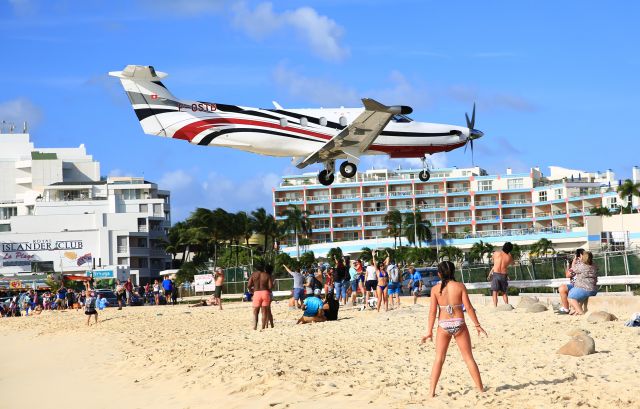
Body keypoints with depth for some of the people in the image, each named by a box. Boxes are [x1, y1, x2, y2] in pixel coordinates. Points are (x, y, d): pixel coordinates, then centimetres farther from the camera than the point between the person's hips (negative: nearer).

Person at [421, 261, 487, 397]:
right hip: (459, 324, 0)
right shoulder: (460, 286, -4)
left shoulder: (435, 289, -3)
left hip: (443, 325, 0)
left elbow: (432, 311, -5)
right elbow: (468, 307, -6)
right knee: (468, 357, 10)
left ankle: (432, 391, 3)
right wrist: (477, 325, 3)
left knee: (439, 359, 8)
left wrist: (429, 331, 0)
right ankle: (480, 388, 14)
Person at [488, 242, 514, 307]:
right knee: (504, 293, 18)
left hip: (495, 275, -2)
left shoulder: (496, 253, -2)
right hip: (504, 275, 2)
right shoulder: (509, 257, 2)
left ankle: (495, 307, -13)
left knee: (495, 292, -3)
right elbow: (512, 263, 24)